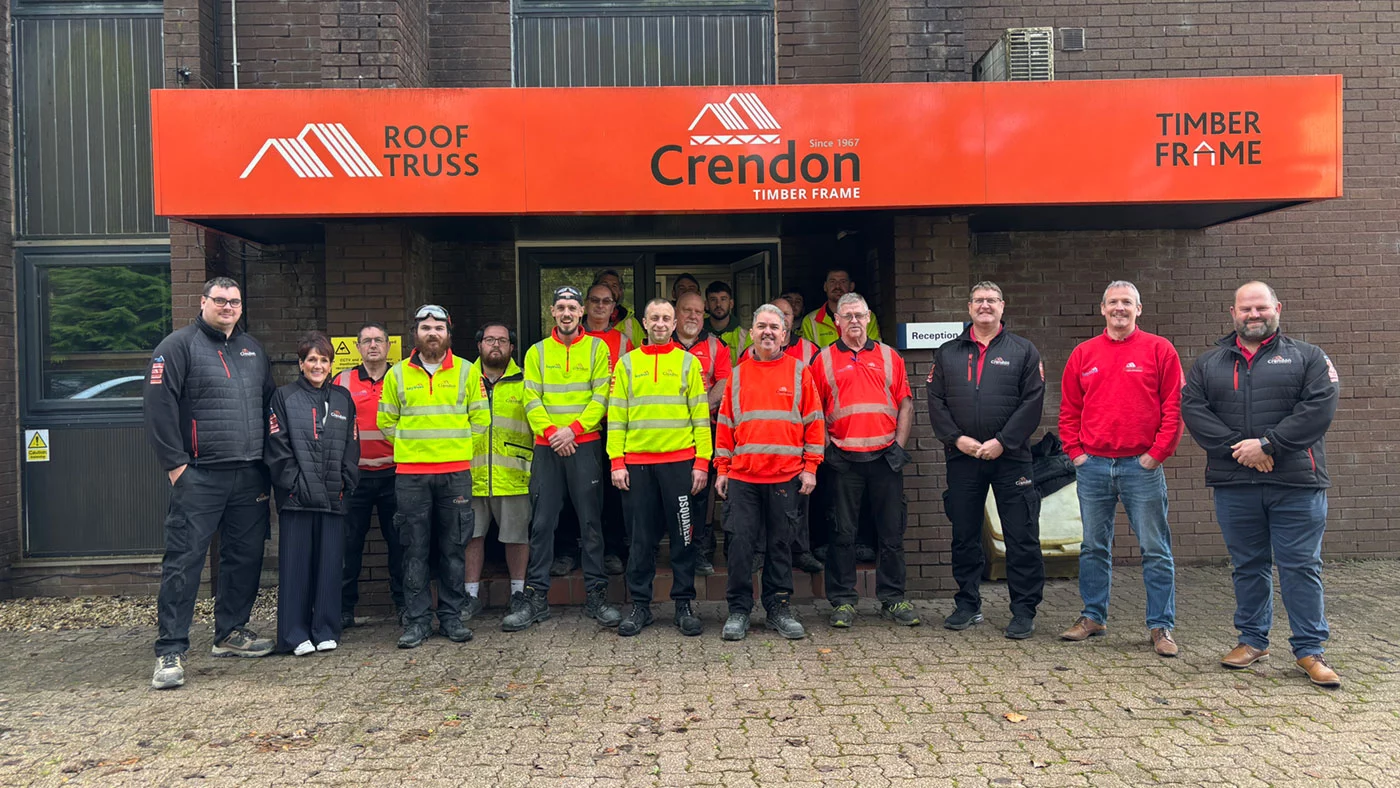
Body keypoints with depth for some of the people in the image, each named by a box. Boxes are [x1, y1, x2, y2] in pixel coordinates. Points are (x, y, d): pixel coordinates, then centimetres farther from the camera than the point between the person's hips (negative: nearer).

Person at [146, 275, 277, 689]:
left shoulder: (253, 350, 16)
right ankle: (170, 651, 1)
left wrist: (268, 456, 14)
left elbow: (271, 403, 23)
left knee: (245, 557, 12)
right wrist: (175, 465, -14)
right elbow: (159, 409, -10)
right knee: (183, 561, -5)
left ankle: (231, 633, 25)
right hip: (199, 478, -6)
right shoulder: (179, 346, -3)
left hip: (249, 477, 6)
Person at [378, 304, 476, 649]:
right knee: (415, 549, 2)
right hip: (411, 474, 0)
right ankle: (417, 620, 10)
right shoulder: (398, 374, 8)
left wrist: (457, 446, 4)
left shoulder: (466, 371, 7)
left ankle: (451, 616, 14)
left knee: (454, 548, 4)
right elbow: (386, 421, 13)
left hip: (456, 473, 0)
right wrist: (413, 445, 7)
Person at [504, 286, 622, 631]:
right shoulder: (537, 352, 11)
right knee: (541, 523, 2)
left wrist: (573, 429, -13)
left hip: (585, 444, -1)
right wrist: (550, 431, -12)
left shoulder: (597, 347, 6)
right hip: (546, 447, 2)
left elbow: (601, 396, -2)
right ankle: (536, 597, 10)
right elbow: (531, 400, 3)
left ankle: (596, 596, 10)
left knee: (591, 522, 2)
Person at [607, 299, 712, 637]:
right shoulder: (627, 364, 9)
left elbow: (700, 416, 3)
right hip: (636, 463, 1)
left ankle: (684, 604, 15)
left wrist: (702, 462, -5)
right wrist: (617, 462, -2)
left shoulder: (688, 362, 6)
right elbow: (616, 416, 6)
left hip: (680, 462, -1)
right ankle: (640, 605, 17)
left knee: (683, 535, 5)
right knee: (641, 537, 6)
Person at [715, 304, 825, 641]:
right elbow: (725, 425, 11)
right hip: (742, 476, 1)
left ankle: (778, 608, 18)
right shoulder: (738, 375, 11)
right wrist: (722, 470, 6)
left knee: (781, 544, 7)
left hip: (787, 476, -1)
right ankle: (739, 610, 10)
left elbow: (814, 421, 4)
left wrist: (810, 467, -2)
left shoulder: (799, 372, 5)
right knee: (740, 543, 0)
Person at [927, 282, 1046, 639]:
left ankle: (1024, 610, 9)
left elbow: (1032, 402, -4)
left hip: (1011, 457, -2)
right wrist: (956, 438, -8)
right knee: (964, 536, 9)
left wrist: (1002, 442, -13)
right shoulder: (947, 353, 11)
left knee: (1021, 537, -1)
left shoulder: (1023, 351, 5)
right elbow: (935, 401, 6)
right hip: (962, 458, 2)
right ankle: (968, 605, 22)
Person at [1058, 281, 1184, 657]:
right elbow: (1068, 408, 12)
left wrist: (1158, 452, -8)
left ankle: (1161, 626, 11)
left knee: (1155, 549, 2)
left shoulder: (1159, 349, 1)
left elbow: (1174, 405, -3)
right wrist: (1074, 451, 4)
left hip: (1142, 466, -3)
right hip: (1093, 466, 3)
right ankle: (1093, 617, 23)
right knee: (1094, 547, 11)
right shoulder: (1084, 353, 9)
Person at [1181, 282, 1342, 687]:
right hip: (1234, 484, 2)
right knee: (1248, 566, 11)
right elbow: (1193, 409, -1)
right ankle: (1253, 640, 23)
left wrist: (1267, 444, -16)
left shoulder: (1307, 357, 7)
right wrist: (1236, 447, -14)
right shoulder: (1209, 363, 12)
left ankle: (1309, 649, 11)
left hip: (1296, 485, -2)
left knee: (1301, 566, 1)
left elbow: (1320, 405, -7)